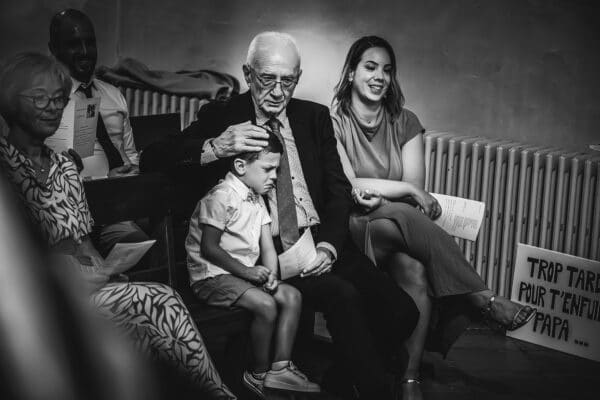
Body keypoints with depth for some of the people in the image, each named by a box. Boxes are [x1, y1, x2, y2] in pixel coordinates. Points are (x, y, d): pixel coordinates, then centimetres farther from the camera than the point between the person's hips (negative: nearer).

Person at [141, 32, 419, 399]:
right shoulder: (221, 117, 5)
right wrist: (216, 147, -22)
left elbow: (339, 189, 11)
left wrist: (329, 245, -9)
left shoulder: (315, 117, 15)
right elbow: (151, 159, -5)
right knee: (342, 296, -30)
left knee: (401, 310, -15)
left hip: (322, 241, 4)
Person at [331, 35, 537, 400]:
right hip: (351, 230, -3)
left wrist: (375, 194, -16)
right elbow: (347, 186, -10)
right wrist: (406, 191, -13)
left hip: (395, 230, 3)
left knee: (414, 270, -33)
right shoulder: (333, 122, 2)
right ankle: (485, 299, -32)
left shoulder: (405, 123, 12)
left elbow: (417, 190, 2)